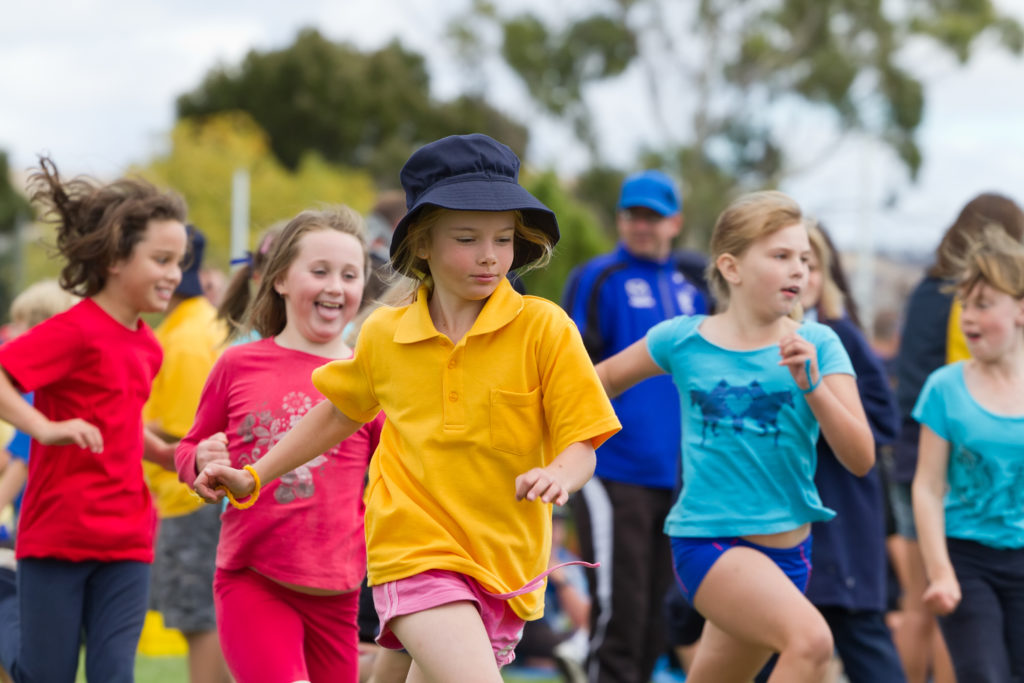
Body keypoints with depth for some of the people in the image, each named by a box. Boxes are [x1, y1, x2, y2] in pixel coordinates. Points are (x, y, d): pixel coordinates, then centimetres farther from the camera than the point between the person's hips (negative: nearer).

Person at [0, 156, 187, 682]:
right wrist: (45, 428, -32)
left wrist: (168, 454, 11)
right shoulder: (75, 330, -13)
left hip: (126, 541, 6)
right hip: (57, 534, -6)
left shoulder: (147, 346, 11)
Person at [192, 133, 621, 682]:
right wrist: (253, 477, 22)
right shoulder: (384, 334, 4)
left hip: (506, 564, 1)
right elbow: (341, 410, 23)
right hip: (414, 553, -1)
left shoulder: (544, 328, -4)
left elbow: (582, 444, -5)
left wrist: (558, 475, -28)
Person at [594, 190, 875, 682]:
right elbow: (604, 380, 16)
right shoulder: (682, 341, -3)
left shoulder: (817, 345, -2)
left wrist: (812, 384, -22)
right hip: (708, 540, -4)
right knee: (810, 640, -28)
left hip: (787, 547, 4)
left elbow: (861, 458, -10)